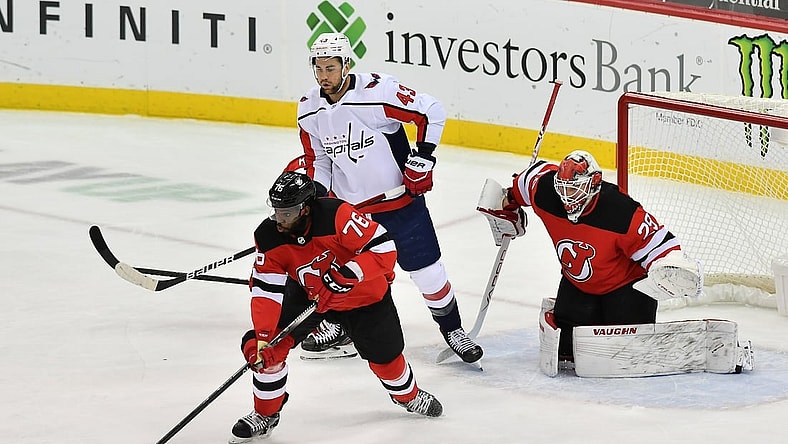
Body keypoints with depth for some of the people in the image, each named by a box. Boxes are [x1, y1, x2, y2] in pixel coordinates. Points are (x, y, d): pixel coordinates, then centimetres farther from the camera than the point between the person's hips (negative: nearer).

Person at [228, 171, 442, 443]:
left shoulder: (336, 215, -36)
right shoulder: (268, 237, -23)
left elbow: (384, 249, -32)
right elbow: (265, 290, -22)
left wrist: (347, 274, -41)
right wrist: (263, 337, -32)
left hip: (362, 292, -3)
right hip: (306, 293, 3)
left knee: (384, 354, 5)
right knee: (260, 346, -12)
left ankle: (409, 395, 41)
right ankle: (265, 415, 9)